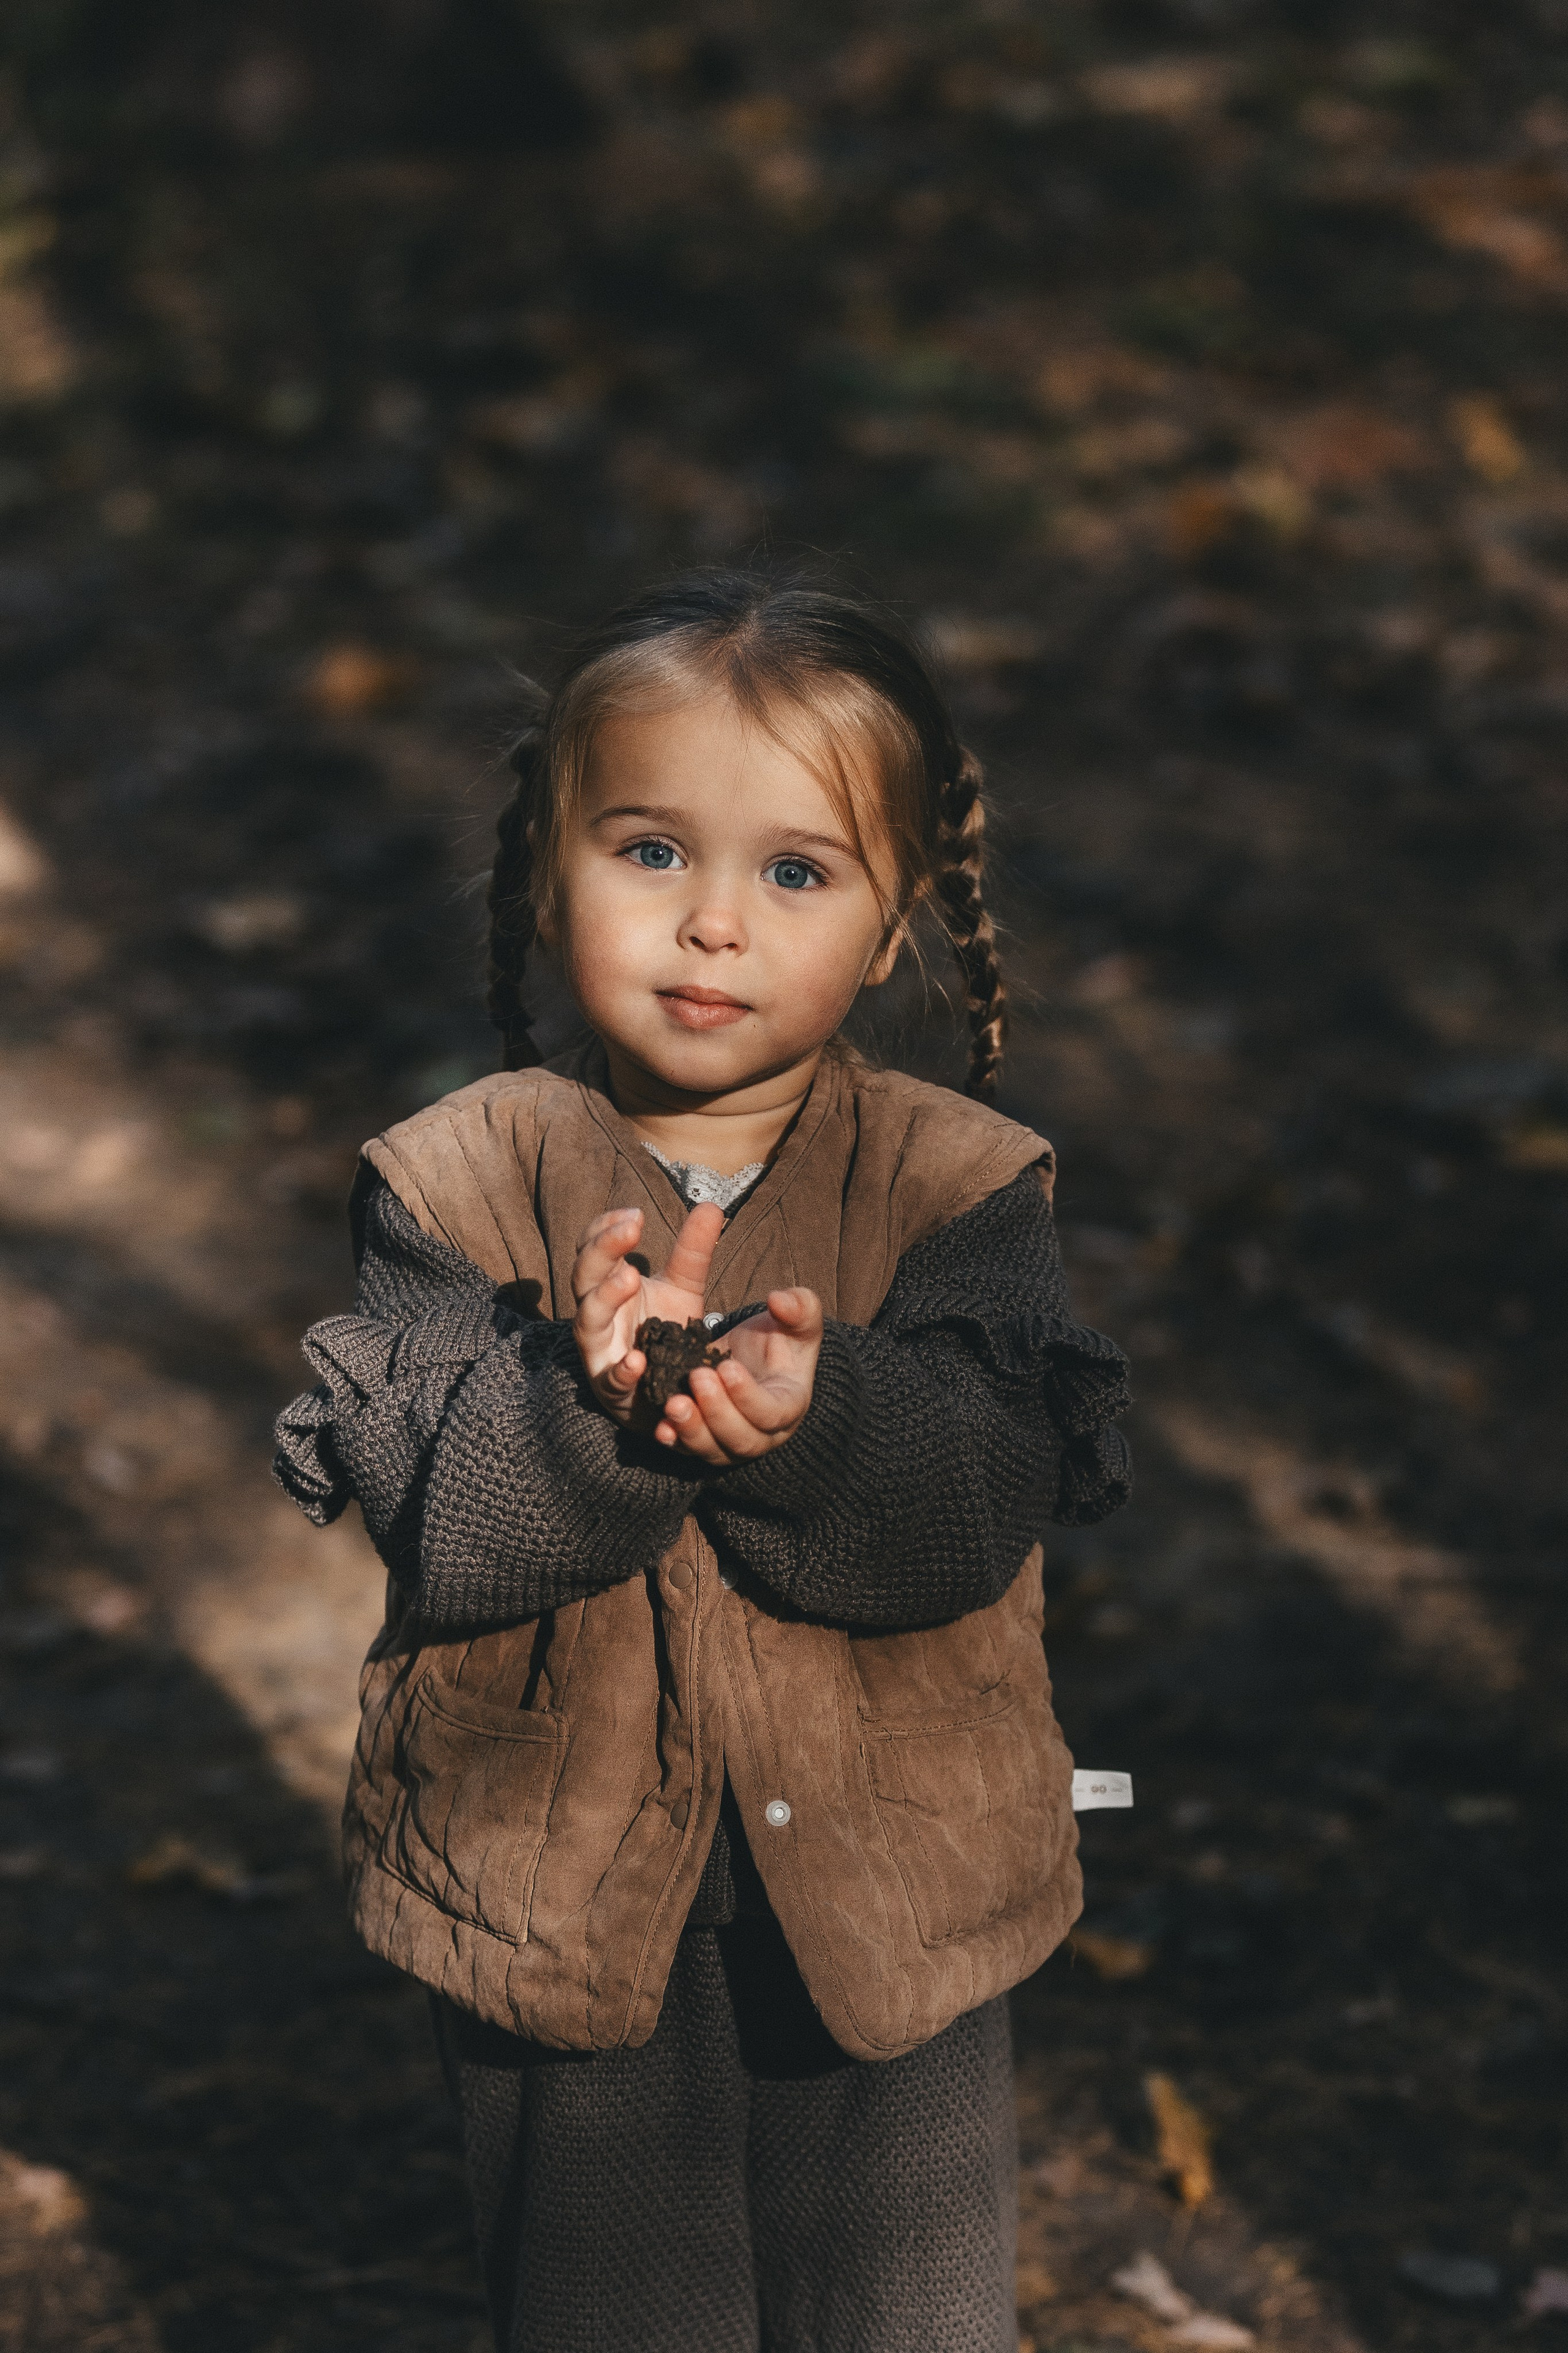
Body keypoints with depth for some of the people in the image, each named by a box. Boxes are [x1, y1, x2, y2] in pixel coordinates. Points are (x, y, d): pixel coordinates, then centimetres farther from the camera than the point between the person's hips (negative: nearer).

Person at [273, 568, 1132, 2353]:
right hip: (561, 1902, 0)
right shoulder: (458, 1184, -8)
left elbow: (985, 1504, -18)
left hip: (889, 1901, 0)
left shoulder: (958, 1185, -7)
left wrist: (819, 1420, -37)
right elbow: (433, 1517, -19)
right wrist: (586, 1401, -37)